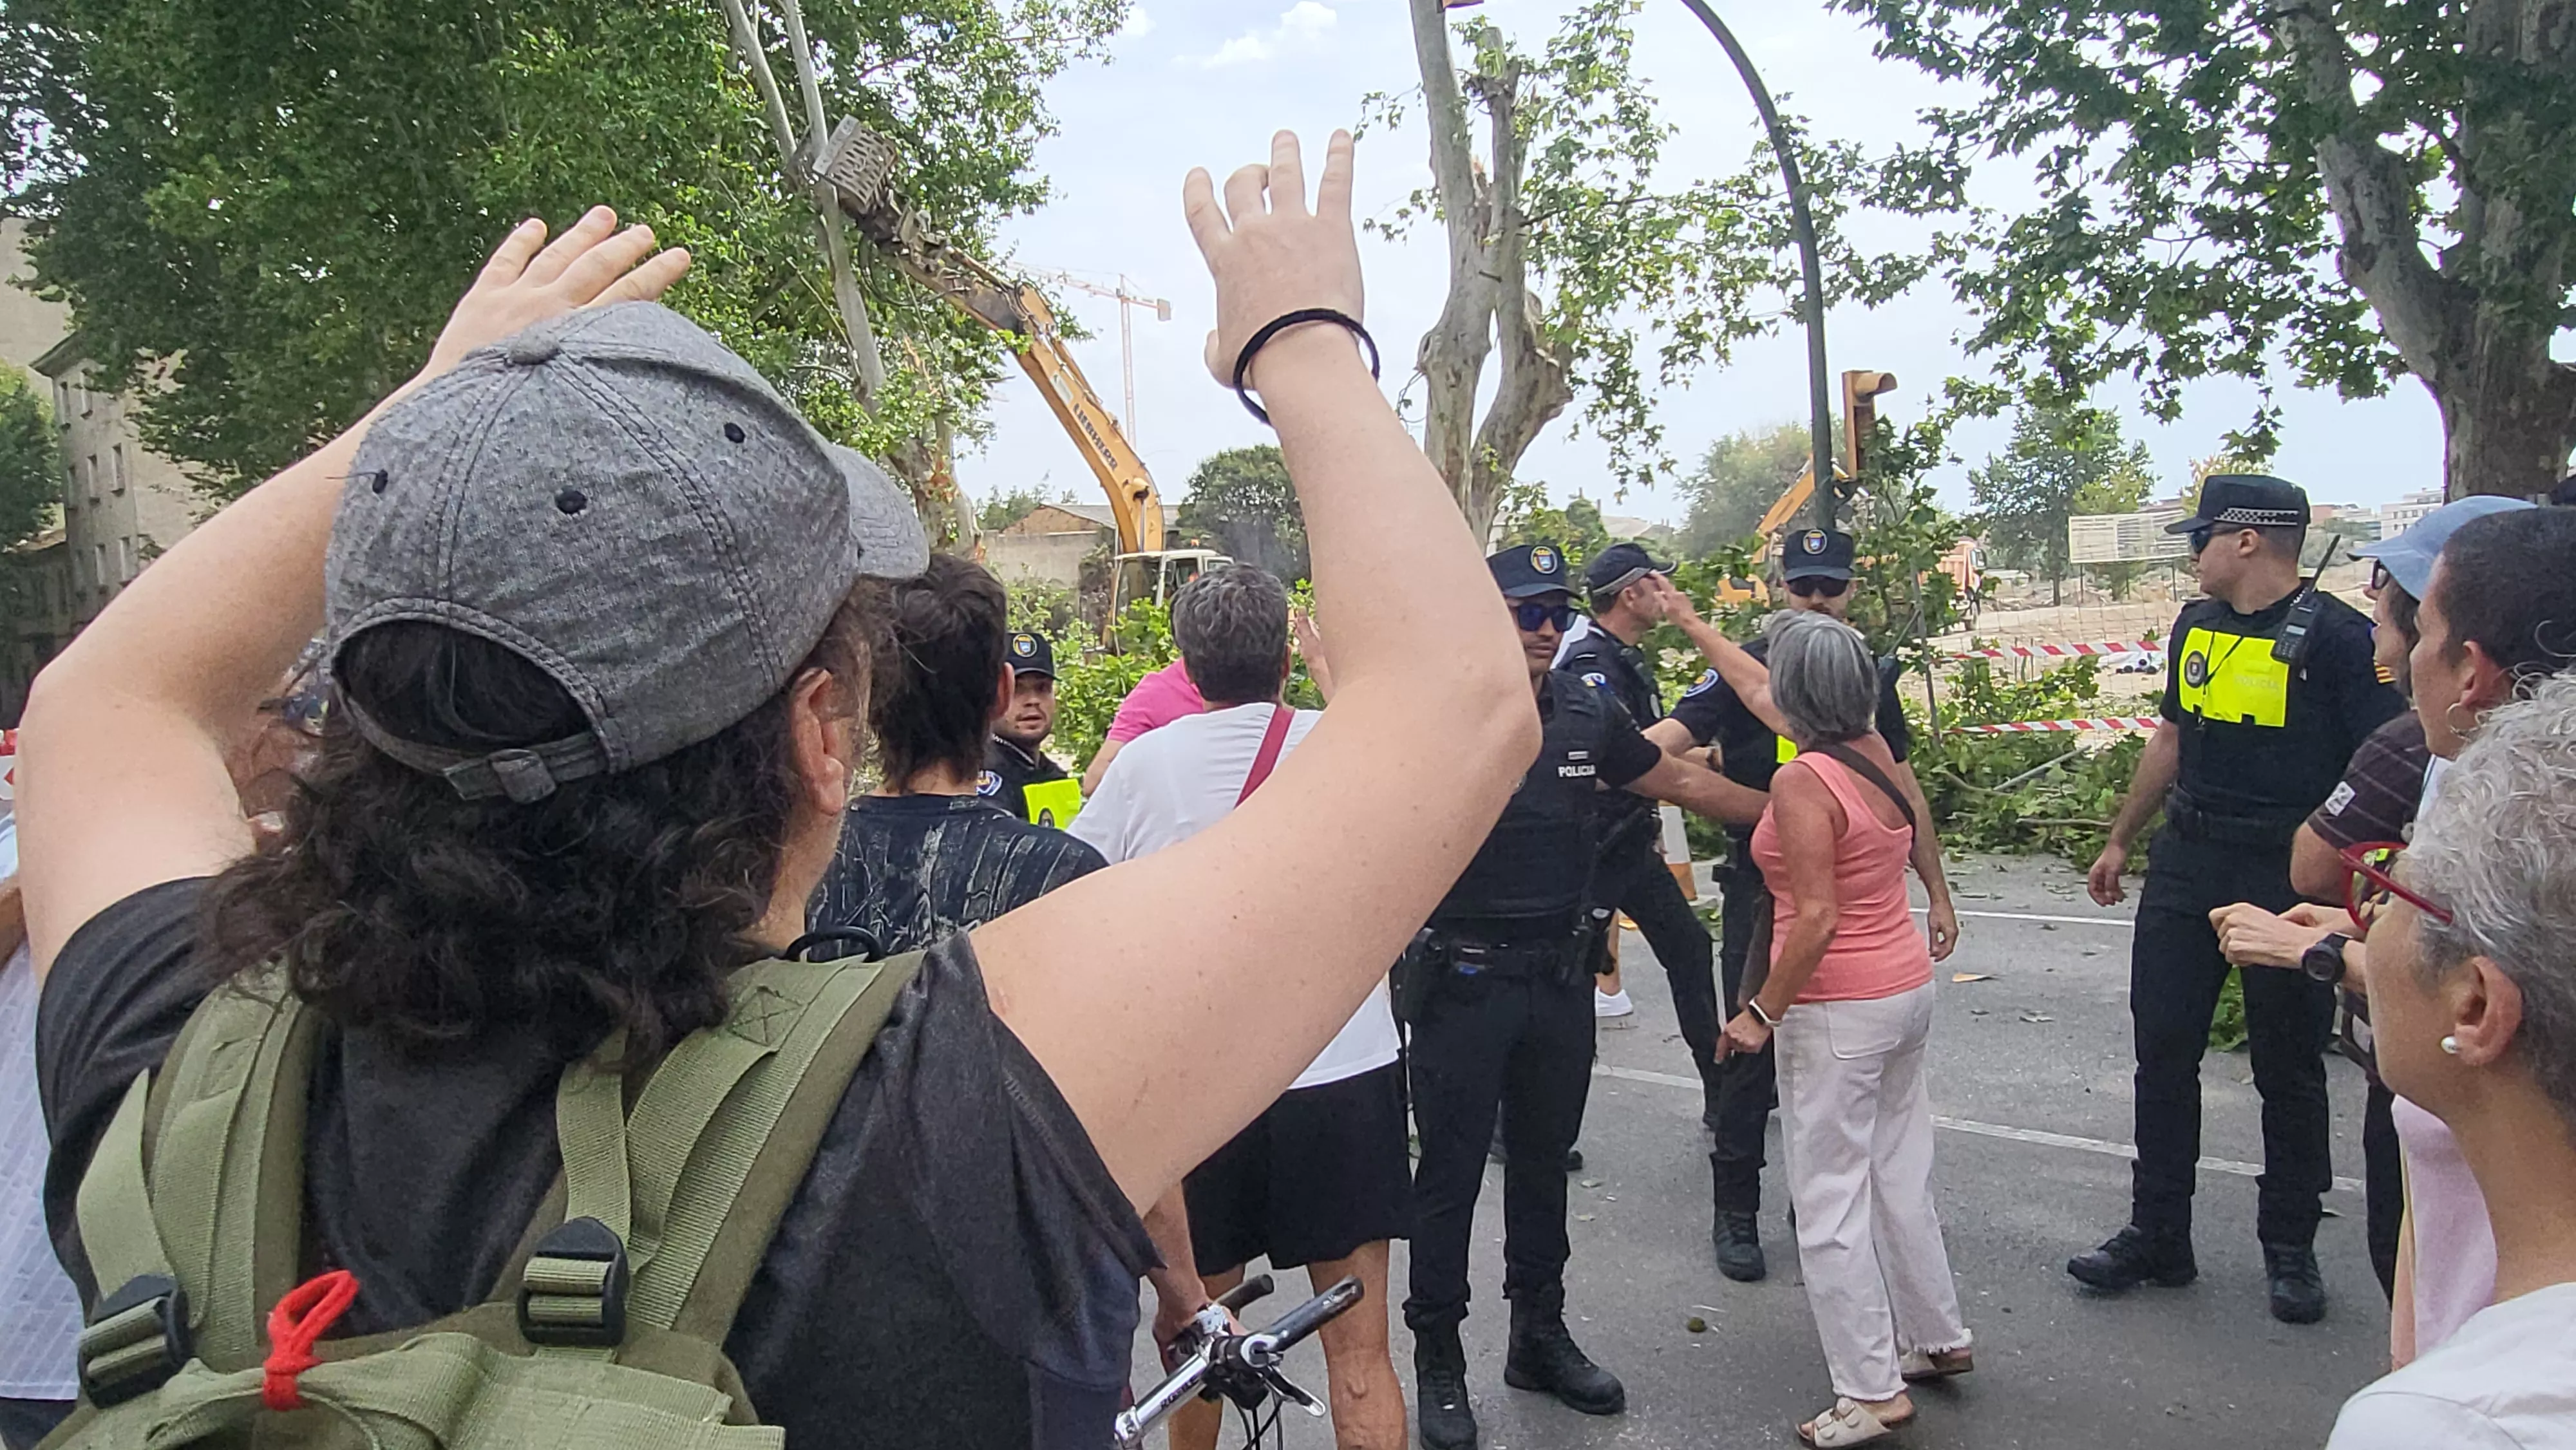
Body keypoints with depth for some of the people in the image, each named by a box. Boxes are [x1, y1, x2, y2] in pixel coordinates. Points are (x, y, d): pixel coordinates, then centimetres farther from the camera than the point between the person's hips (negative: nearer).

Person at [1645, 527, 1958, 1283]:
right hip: (1761, 894, -3)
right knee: (1751, 1052, 1)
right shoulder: (1743, 663, -4)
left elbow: (1904, 790, 13)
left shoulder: (1872, 675, 8)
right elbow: (1676, 731, -18)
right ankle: (1737, 1213, 15)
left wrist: (1937, 892, 13)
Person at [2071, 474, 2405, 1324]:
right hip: (2187, 865, 6)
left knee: (2289, 1069, 9)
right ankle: (2157, 1236, 19)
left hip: (2290, 878, -6)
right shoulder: (2196, 626, 9)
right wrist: (2121, 839, 21)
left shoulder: (2336, 637, -12)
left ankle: (2290, 1248, 25)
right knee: (2163, 1052, 7)